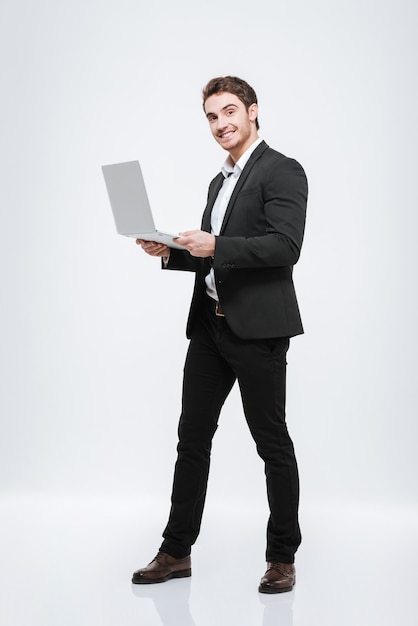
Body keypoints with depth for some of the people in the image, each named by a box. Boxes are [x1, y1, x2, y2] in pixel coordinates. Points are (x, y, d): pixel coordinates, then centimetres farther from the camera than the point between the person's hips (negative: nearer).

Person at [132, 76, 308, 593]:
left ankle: (282, 556, 15)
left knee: (272, 442, 2)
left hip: (257, 328, -8)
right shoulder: (220, 181, 20)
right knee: (192, 437, 10)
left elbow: (285, 246, -19)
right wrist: (171, 253, 7)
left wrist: (215, 246, -25)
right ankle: (176, 551, 19)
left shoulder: (281, 171, -6)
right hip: (209, 325, 8)